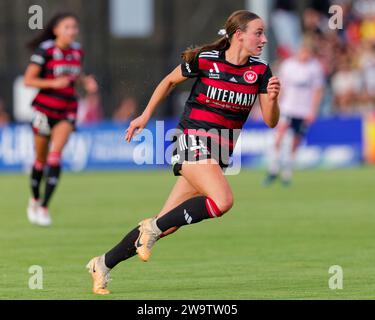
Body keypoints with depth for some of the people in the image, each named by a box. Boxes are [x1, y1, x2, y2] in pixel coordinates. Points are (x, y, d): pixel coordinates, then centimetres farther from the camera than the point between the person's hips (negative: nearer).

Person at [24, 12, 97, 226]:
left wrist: (85, 80, 3)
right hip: (45, 107, -2)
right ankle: (35, 199, 34)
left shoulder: (78, 51, 5)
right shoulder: (45, 50, -10)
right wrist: (54, 83, -23)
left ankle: (44, 207, -16)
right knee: (41, 159, 9)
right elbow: (28, 80, -11)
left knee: (56, 155, -15)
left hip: (67, 110, 2)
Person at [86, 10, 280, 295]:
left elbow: (271, 122, 2)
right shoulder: (204, 59, -6)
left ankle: (104, 264, 14)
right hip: (193, 140, -5)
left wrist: (273, 98, -18)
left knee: (165, 225, 1)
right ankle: (152, 228, -13)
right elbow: (170, 81, 12)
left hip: (221, 153, 5)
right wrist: (145, 116, 15)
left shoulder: (260, 70, 3)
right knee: (222, 201, -30)